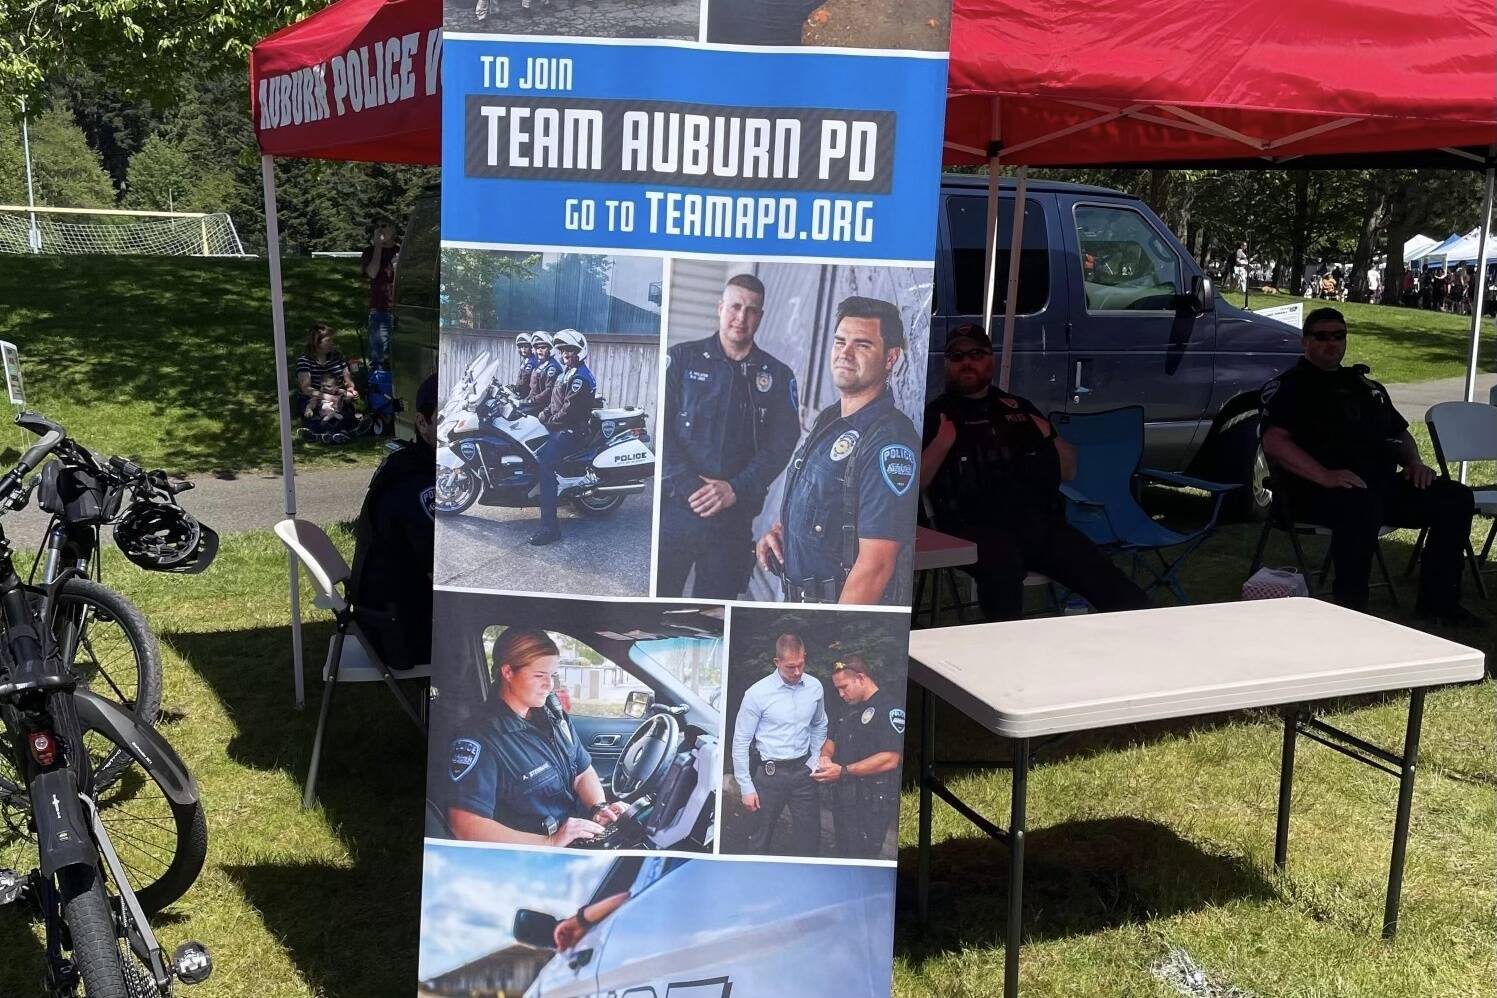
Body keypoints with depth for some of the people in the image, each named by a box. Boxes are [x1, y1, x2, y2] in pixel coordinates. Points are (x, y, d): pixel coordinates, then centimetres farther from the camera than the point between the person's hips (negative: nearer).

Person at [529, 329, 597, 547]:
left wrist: (550, 422, -11)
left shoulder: (580, 378, -15)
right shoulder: (568, 373, 19)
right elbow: (555, 401, 23)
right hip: (559, 426, 11)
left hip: (571, 430, -11)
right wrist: (544, 414, 7)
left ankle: (550, 526, -35)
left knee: (542, 461, -29)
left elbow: (570, 410, -21)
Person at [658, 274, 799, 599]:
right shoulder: (681, 359, 5)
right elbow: (659, 429, -3)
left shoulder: (778, 376, 10)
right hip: (674, 508, -2)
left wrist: (736, 490, -12)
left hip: (735, 517, 2)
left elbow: (782, 444, 1)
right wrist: (687, 486, -15)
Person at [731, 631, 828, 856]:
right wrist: (747, 788, -7)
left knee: (810, 837, 7)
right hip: (770, 773, -3)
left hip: (803, 771, 3)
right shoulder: (757, 694, -14)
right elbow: (740, 743, -8)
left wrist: (815, 760, 7)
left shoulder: (815, 687, -2)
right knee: (761, 838, 9)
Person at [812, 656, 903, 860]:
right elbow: (832, 739, 27)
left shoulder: (890, 707, -13)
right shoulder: (849, 711, 17)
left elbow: (890, 759, -21)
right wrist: (826, 756, 2)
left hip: (874, 805, -9)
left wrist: (843, 771, -21)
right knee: (845, 856, 13)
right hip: (845, 801, 9)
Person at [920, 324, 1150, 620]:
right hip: (977, 528, -4)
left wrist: (1050, 437, 7)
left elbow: (1068, 471, 25)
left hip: (1042, 524, 4)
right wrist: (942, 444, -17)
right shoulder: (935, 414, 10)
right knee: (1003, 566, -40)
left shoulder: (1020, 408, 24)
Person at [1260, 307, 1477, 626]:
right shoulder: (1290, 386, 5)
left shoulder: (1367, 387, 28)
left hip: (1382, 483, 7)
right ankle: (1350, 608, -28)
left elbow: (1400, 434, 36)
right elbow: (1274, 443, -11)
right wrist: (1325, 476, -24)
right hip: (1316, 491, -7)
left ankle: (1438, 601, -1)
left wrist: (1414, 462, 12)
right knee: (1362, 505, -39)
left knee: (1456, 498, -7)